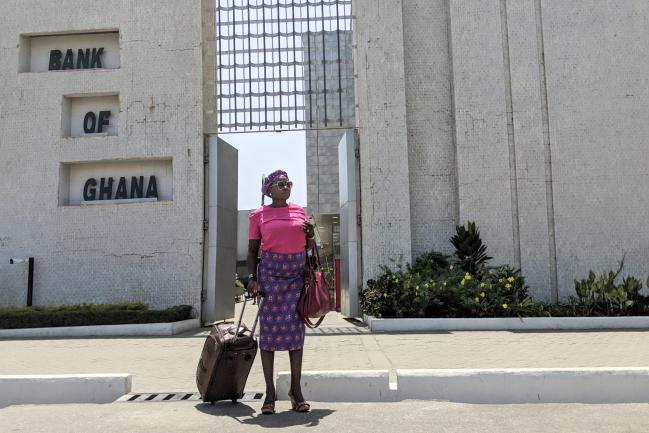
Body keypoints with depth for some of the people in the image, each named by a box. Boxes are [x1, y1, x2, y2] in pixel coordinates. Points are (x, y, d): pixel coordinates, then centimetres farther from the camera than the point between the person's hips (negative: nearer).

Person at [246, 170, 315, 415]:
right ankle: (270, 393, 8)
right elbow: (252, 250, 4)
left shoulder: (300, 211, 12)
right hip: (270, 271, -2)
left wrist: (310, 235, -2)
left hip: (297, 272, 3)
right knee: (269, 327, -1)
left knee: (295, 326, 2)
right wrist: (252, 277, -7)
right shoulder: (259, 215, 4)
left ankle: (296, 389, 11)